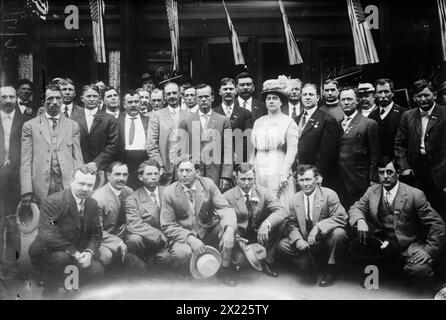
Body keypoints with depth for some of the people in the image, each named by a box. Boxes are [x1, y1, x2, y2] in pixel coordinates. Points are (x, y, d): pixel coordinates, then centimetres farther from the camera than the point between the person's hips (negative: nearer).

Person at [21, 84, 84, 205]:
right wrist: (27, 191, -5)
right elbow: (26, 161, 4)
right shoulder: (30, 126, 8)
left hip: (68, 185, 1)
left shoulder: (73, 125, 12)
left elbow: (78, 158, 9)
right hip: (41, 187, -1)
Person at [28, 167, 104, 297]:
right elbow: (47, 235, -30)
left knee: (97, 270, -18)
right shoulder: (53, 201, -20)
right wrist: (73, 252, -30)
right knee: (61, 257, -37)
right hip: (45, 253, -5)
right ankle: (48, 295, -11)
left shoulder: (92, 204, 2)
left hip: (76, 254, 6)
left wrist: (89, 252, -14)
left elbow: (97, 234, 7)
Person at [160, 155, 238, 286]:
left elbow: (225, 208, -9)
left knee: (227, 224, -25)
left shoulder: (207, 184, -3)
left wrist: (229, 230, -31)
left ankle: (224, 268, -7)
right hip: (184, 236, -2)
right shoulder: (169, 193, -8)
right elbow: (167, 226, -8)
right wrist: (190, 238, -25)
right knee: (182, 252, -35)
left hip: (209, 234, 2)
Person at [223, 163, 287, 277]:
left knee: (281, 222, -20)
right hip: (239, 237, -3)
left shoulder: (263, 193, -3)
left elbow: (282, 212, -15)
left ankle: (267, 261, -6)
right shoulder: (228, 197, -8)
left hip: (259, 235, 3)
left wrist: (266, 224, -35)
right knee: (240, 260, -32)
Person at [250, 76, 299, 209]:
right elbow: (253, 149, 14)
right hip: (259, 172, 4)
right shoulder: (258, 122, 15)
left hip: (278, 172, -4)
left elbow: (292, 150, -6)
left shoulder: (288, 122, 2)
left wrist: (284, 173, -15)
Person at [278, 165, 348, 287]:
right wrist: (298, 239, -19)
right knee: (283, 245, -15)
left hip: (326, 240, -3)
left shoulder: (329, 194, -10)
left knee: (339, 233, -33)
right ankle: (311, 269, 0)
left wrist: (318, 227, -32)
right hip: (306, 244, 3)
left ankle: (331, 271, -9)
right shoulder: (294, 199, 2)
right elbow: (292, 225, 3)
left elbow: (341, 217, -21)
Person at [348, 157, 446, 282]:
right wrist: (360, 220, -21)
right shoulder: (372, 191, 4)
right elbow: (355, 208, 4)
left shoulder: (415, 194, -9)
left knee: (420, 269, -33)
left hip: (409, 245, -3)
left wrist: (429, 250, -19)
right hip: (382, 244, 3)